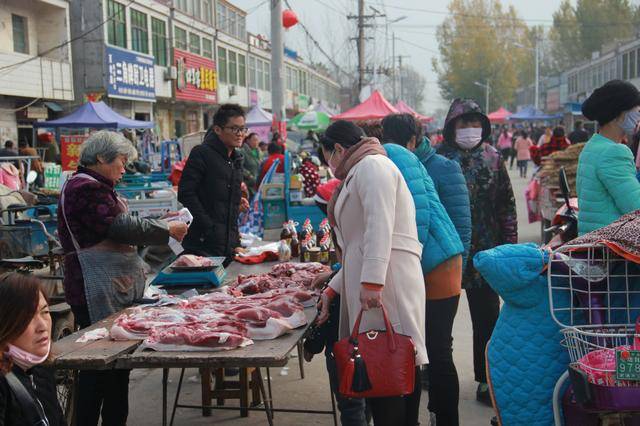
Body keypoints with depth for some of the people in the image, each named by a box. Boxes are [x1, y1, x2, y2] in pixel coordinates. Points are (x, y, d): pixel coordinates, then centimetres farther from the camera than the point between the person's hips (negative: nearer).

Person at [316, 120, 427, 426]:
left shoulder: (372, 165, -3)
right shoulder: (359, 174, 28)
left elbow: (379, 226, -17)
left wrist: (371, 282, -24)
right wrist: (333, 289, 24)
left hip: (386, 282, -10)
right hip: (368, 280, 10)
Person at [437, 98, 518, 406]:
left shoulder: (492, 157, 6)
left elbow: (506, 203, 8)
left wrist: (510, 243, 4)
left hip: (485, 252, 2)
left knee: (487, 316, 7)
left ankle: (487, 379, 20)